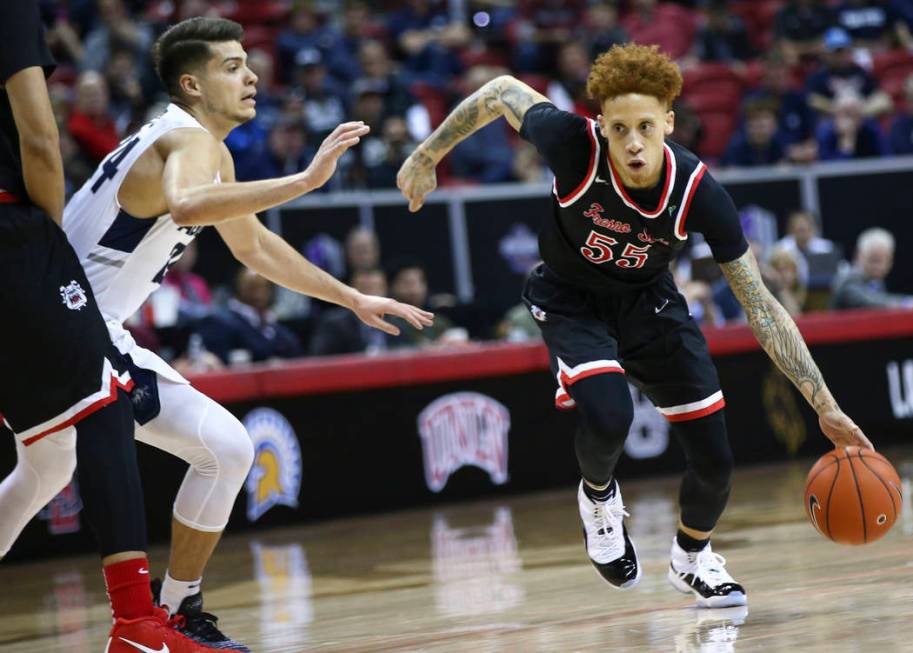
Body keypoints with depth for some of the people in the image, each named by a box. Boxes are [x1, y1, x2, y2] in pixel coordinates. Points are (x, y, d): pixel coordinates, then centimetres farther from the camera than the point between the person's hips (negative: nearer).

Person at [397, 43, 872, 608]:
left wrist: (824, 406, -24)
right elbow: (502, 92, -13)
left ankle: (693, 559, 32)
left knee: (715, 459, -1)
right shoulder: (573, 144, -33)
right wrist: (427, 157, -2)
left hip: (648, 301, 2)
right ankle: (599, 497, 6)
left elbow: (761, 307, -21)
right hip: (570, 300, -2)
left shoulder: (699, 192, -29)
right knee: (608, 416, -31)